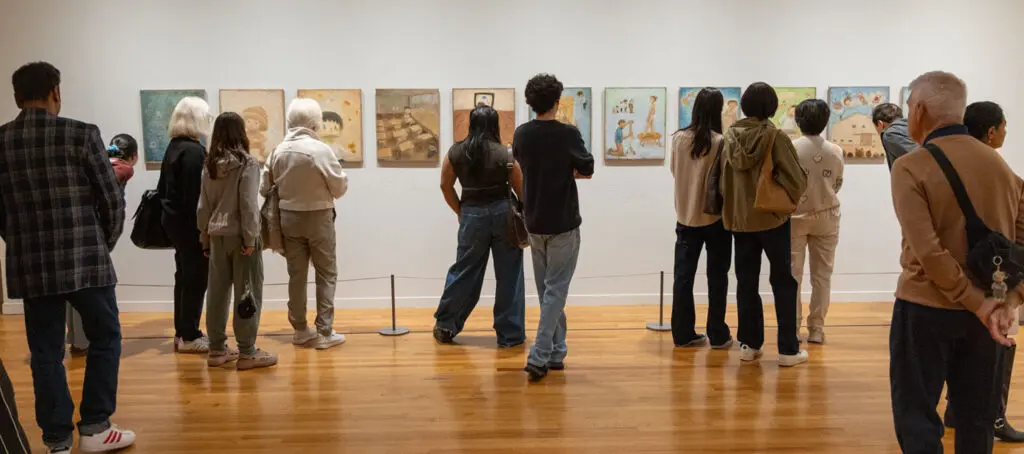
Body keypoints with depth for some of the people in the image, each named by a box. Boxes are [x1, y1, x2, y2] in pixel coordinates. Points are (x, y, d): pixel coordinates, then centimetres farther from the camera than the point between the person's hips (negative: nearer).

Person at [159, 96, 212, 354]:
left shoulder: (174, 146, 11)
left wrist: (169, 208, 19)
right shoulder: (194, 150, -18)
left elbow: (164, 186, 16)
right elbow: (196, 193, -22)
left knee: (185, 275, 15)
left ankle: (182, 332, 23)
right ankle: (189, 337, 4)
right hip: (191, 222, -10)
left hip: (174, 219, 10)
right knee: (195, 278, -2)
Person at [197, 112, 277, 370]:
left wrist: (205, 237, 16)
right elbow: (248, 204, -16)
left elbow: (204, 205, 10)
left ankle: (217, 349, 18)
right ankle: (247, 352, 4)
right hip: (239, 234, -6)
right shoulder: (247, 163, -9)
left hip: (217, 235, 6)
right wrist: (250, 237, -14)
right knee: (247, 293, 0)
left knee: (217, 291, 10)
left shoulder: (211, 165, 7)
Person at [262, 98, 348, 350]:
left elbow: (265, 188, 4)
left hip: (289, 218, 4)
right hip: (318, 218, -4)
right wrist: (343, 175, 10)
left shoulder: (278, 151, -2)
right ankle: (324, 332, 5)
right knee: (326, 274, 5)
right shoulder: (320, 149, -15)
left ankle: (300, 329, 19)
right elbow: (339, 188, -10)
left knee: (296, 274, 12)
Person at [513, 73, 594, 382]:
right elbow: (587, 171, -4)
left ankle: (556, 352, 21)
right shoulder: (568, 134, -13)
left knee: (546, 289, 14)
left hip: (534, 223, 5)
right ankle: (539, 356, -8)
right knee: (555, 289, -1)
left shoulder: (521, 134, 0)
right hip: (563, 223, -5)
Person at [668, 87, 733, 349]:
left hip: (685, 216, 3)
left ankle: (683, 334, 14)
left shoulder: (678, 139, -4)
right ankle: (718, 335, 13)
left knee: (683, 275, 9)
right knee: (717, 276, 8)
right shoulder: (721, 142, -15)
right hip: (715, 216, -3)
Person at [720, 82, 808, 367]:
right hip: (772, 217, -3)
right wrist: (790, 199, 4)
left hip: (739, 218, 3)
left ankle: (748, 343, 15)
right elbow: (797, 179, -15)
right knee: (783, 282, 7)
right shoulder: (775, 137, -14)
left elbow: (722, 179, 2)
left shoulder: (730, 137, -3)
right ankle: (788, 349, 8)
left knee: (746, 281, 13)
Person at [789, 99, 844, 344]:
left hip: (795, 217, -2)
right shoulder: (835, 151, -5)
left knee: (792, 275, 6)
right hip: (826, 217, 2)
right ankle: (816, 329, 13)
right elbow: (837, 185, 6)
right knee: (822, 275, 10)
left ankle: (792, 327, 8)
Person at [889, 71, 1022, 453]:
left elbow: (927, 250, -21)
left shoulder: (910, 167, -13)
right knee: (975, 417, 17)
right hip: (984, 311, 6)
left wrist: (977, 303, -14)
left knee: (916, 414, 5)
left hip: (926, 308, -5)